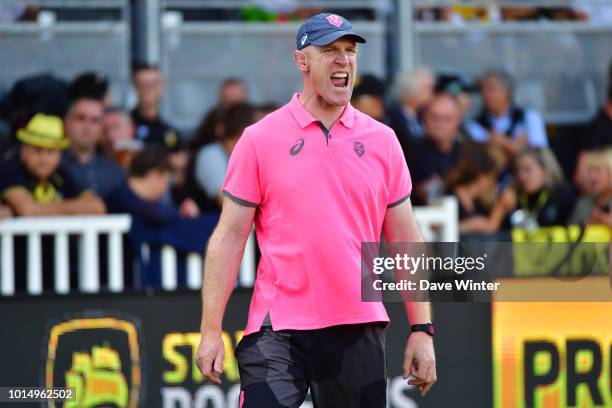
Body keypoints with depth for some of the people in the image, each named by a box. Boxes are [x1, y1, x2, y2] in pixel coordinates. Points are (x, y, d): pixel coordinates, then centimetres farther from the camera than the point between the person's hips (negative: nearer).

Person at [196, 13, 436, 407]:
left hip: (358, 328, 3)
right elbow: (229, 238, 0)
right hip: (277, 330, -3)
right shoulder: (259, 140, 1)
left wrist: (422, 329, 5)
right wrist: (211, 330, -6)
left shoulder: (382, 141, 9)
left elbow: (406, 241, 11)